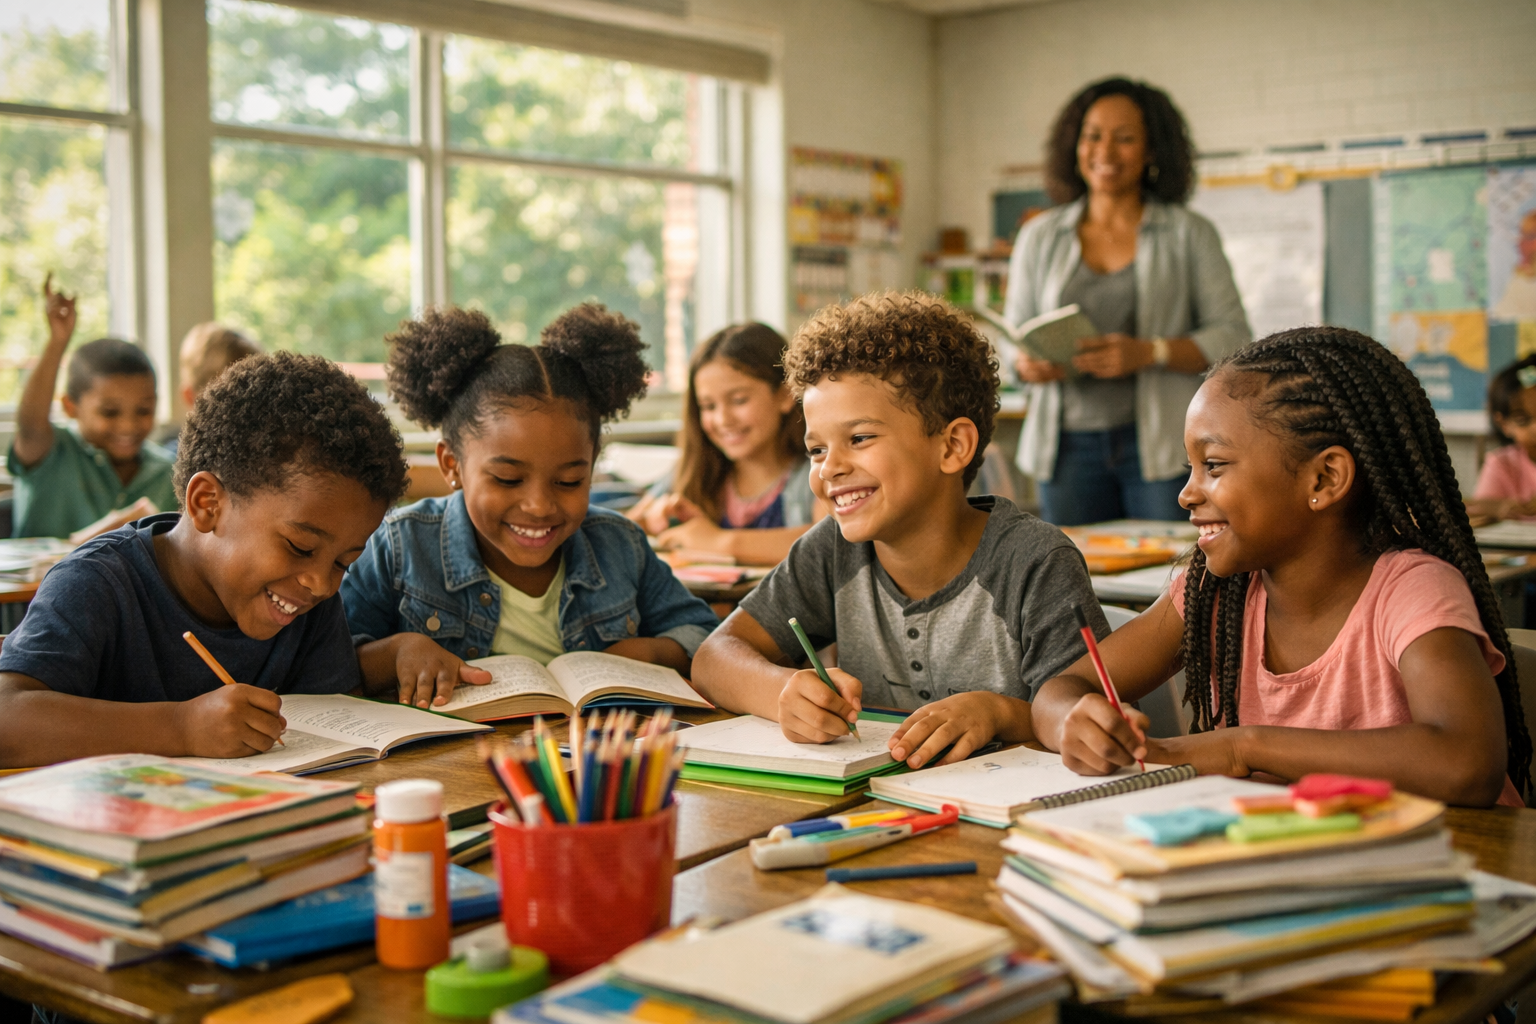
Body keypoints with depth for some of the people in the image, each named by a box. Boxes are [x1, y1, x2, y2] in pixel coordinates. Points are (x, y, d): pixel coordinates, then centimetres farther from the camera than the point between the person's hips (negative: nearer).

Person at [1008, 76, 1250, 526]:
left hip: (1160, 443, -2)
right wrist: (1028, 365, -9)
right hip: (1070, 442, 2)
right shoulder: (1039, 236, 13)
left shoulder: (1190, 234, 6)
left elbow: (1233, 337, 0)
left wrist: (1148, 353, -15)